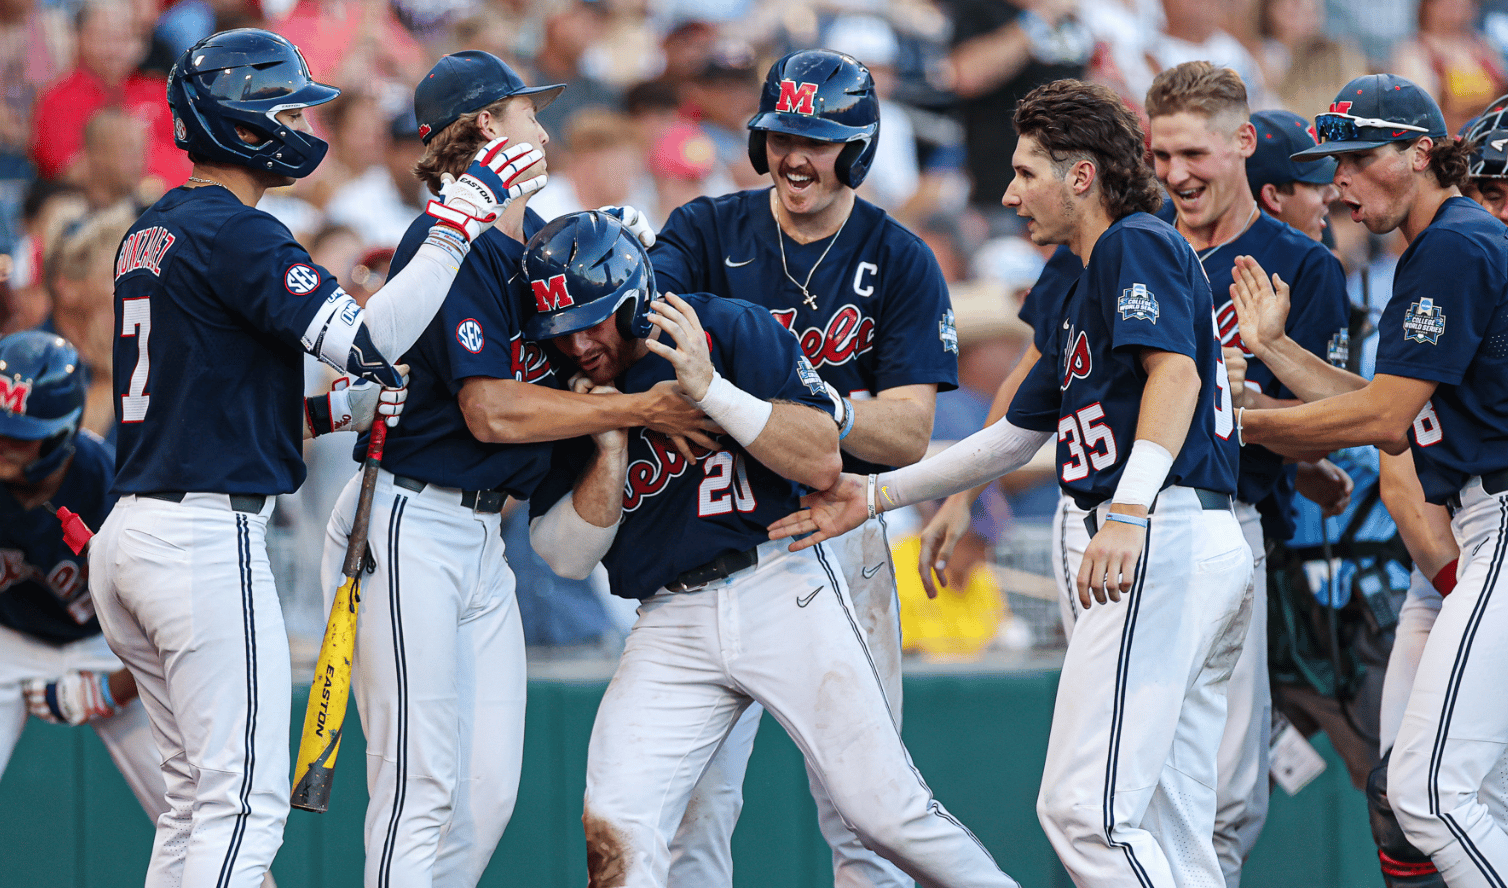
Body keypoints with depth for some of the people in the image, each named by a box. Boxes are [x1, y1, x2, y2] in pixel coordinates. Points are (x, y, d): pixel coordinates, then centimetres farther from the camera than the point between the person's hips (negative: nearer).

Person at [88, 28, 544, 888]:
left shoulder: (151, 233, 17)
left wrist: (330, 410, 13)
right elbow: (363, 339, -21)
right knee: (246, 805, -9)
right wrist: (463, 215, -18)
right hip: (209, 537, -10)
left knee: (201, 797, 16)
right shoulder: (236, 235, -12)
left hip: (129, 530, 10)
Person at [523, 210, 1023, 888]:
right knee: (613, 833, -14)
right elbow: (566, 556, 4)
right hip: (672, 624, 3)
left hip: (784, 595, -3)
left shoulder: (730, 329, -4)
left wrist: (711, 389, -20)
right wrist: (610, 448, -11)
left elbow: (823, 462, -11)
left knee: (885, 810, -8)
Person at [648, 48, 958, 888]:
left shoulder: (901, 263, 0)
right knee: (694, 793, -2)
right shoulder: (711, 230, 3)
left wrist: (825, 409, -28)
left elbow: (909, 433, -8)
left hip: (838, 528, -1)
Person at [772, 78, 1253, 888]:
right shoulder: (1085, 294, 28)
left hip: (1164, 543, -11)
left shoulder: (1136, 245, -3)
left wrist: (1128, 514, -31)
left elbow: (1176, 372, -19)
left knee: (1084, 806, -17)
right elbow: (1014, 438, 32)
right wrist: (875, 495, 29)